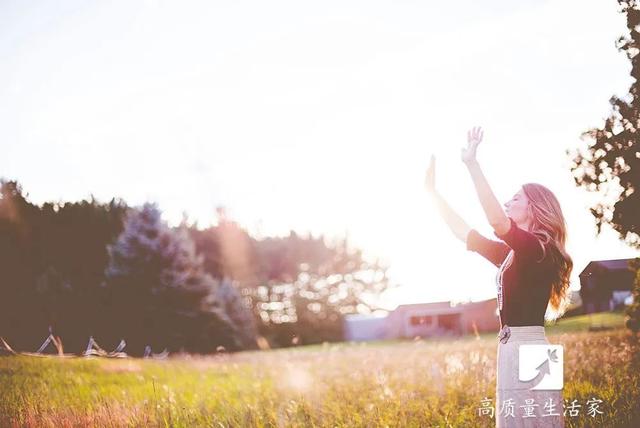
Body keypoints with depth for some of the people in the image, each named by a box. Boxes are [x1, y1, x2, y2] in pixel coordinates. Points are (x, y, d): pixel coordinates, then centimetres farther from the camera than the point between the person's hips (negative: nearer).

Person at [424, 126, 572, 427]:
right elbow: (465, 234, 21)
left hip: (528, 350, -9)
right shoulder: (513, 254, 18)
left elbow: (497, 222, -26)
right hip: (514, 349, 9)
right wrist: (433, 192, 22)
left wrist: (472, 165, -26)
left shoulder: (539, 248, -9)